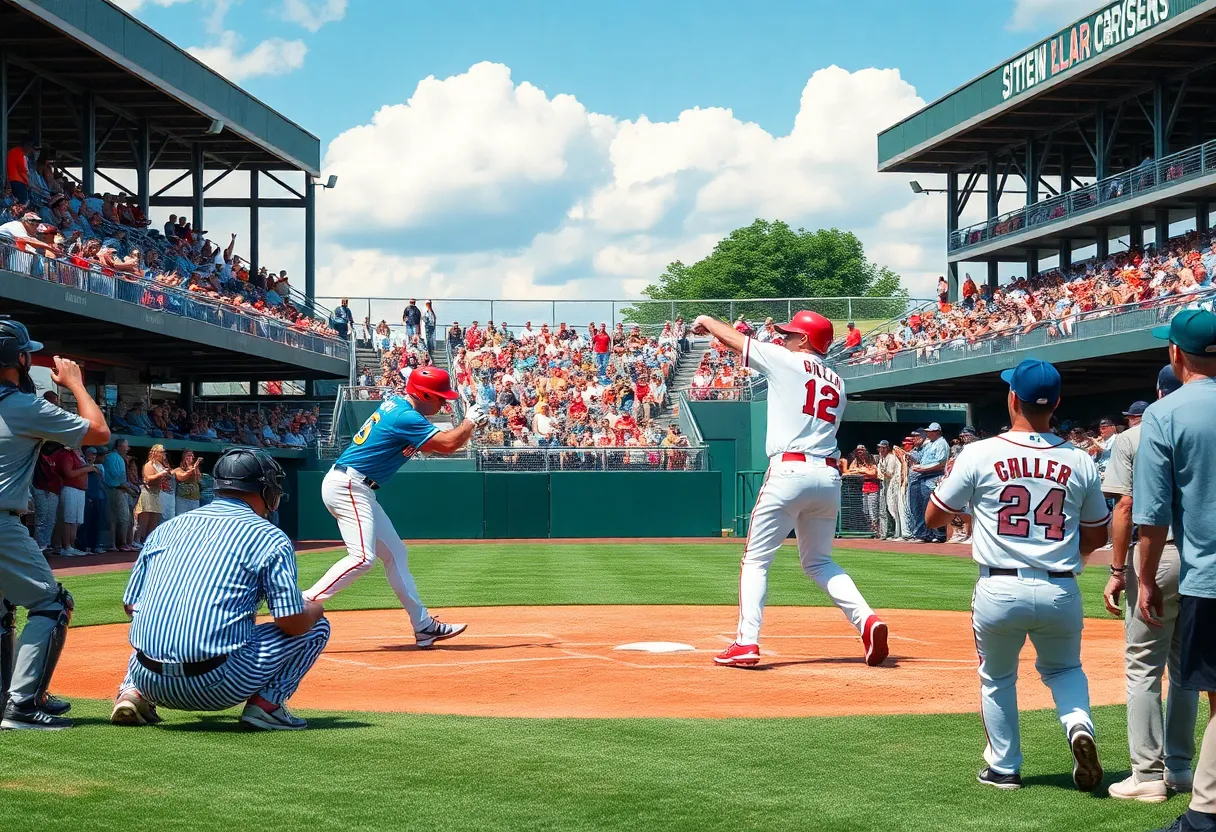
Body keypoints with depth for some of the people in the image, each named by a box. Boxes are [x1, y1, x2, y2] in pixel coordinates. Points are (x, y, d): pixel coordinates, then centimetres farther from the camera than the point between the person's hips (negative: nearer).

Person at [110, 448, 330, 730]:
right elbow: (293, 623, -4)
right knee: (316, 625, 12)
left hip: (148, 681, 5)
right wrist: (313, 609, 19)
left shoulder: (166, 528, 16)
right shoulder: (270, 537, 1)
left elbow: (130, 606, 20)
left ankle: (132, 694, 14)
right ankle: (265, 704, -3)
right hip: (216, 686, -5)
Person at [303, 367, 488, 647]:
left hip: (356, 490, 10)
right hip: (346, 486, -10)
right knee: (362, 557, -21)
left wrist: (467, 429, 10)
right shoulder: (406, 417, -17)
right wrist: (470, 421, 1)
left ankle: (424, 625, 12)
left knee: (395, 554, 10)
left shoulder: (394, 404, 12)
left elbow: (430, 445, 24)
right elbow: (447, 444, -18)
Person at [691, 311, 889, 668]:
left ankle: (747, 642, -9)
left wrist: (707, 322, 31)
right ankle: (867, 620, -2)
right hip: (829, 475, 6)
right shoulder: (836, 382, 19)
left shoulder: (785, 360, 2)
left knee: (756, 560, 1)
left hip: (789, 469, -6)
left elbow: (734, 338, 13)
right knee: (819, 561, 18)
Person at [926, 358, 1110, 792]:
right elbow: (1097, 537, 12)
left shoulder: (980, 454, -6)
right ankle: (1080, 726, -1)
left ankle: (1004, 768, 25)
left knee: (997, 678, 21)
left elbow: (934, 517, 4)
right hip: (1061, 593, 2)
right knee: (1063, 668, 26)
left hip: (999, 591, -2)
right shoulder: (1081, 462, 2)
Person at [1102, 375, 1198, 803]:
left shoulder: (1131, 439, -1)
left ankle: (1149, 774, -2)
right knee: (1186, 665, 16)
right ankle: (1179, 766, 20)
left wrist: (1117, 570, -5)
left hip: (1155, 556, -4)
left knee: (1144, 666, 1)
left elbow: (1125, 506, -7)